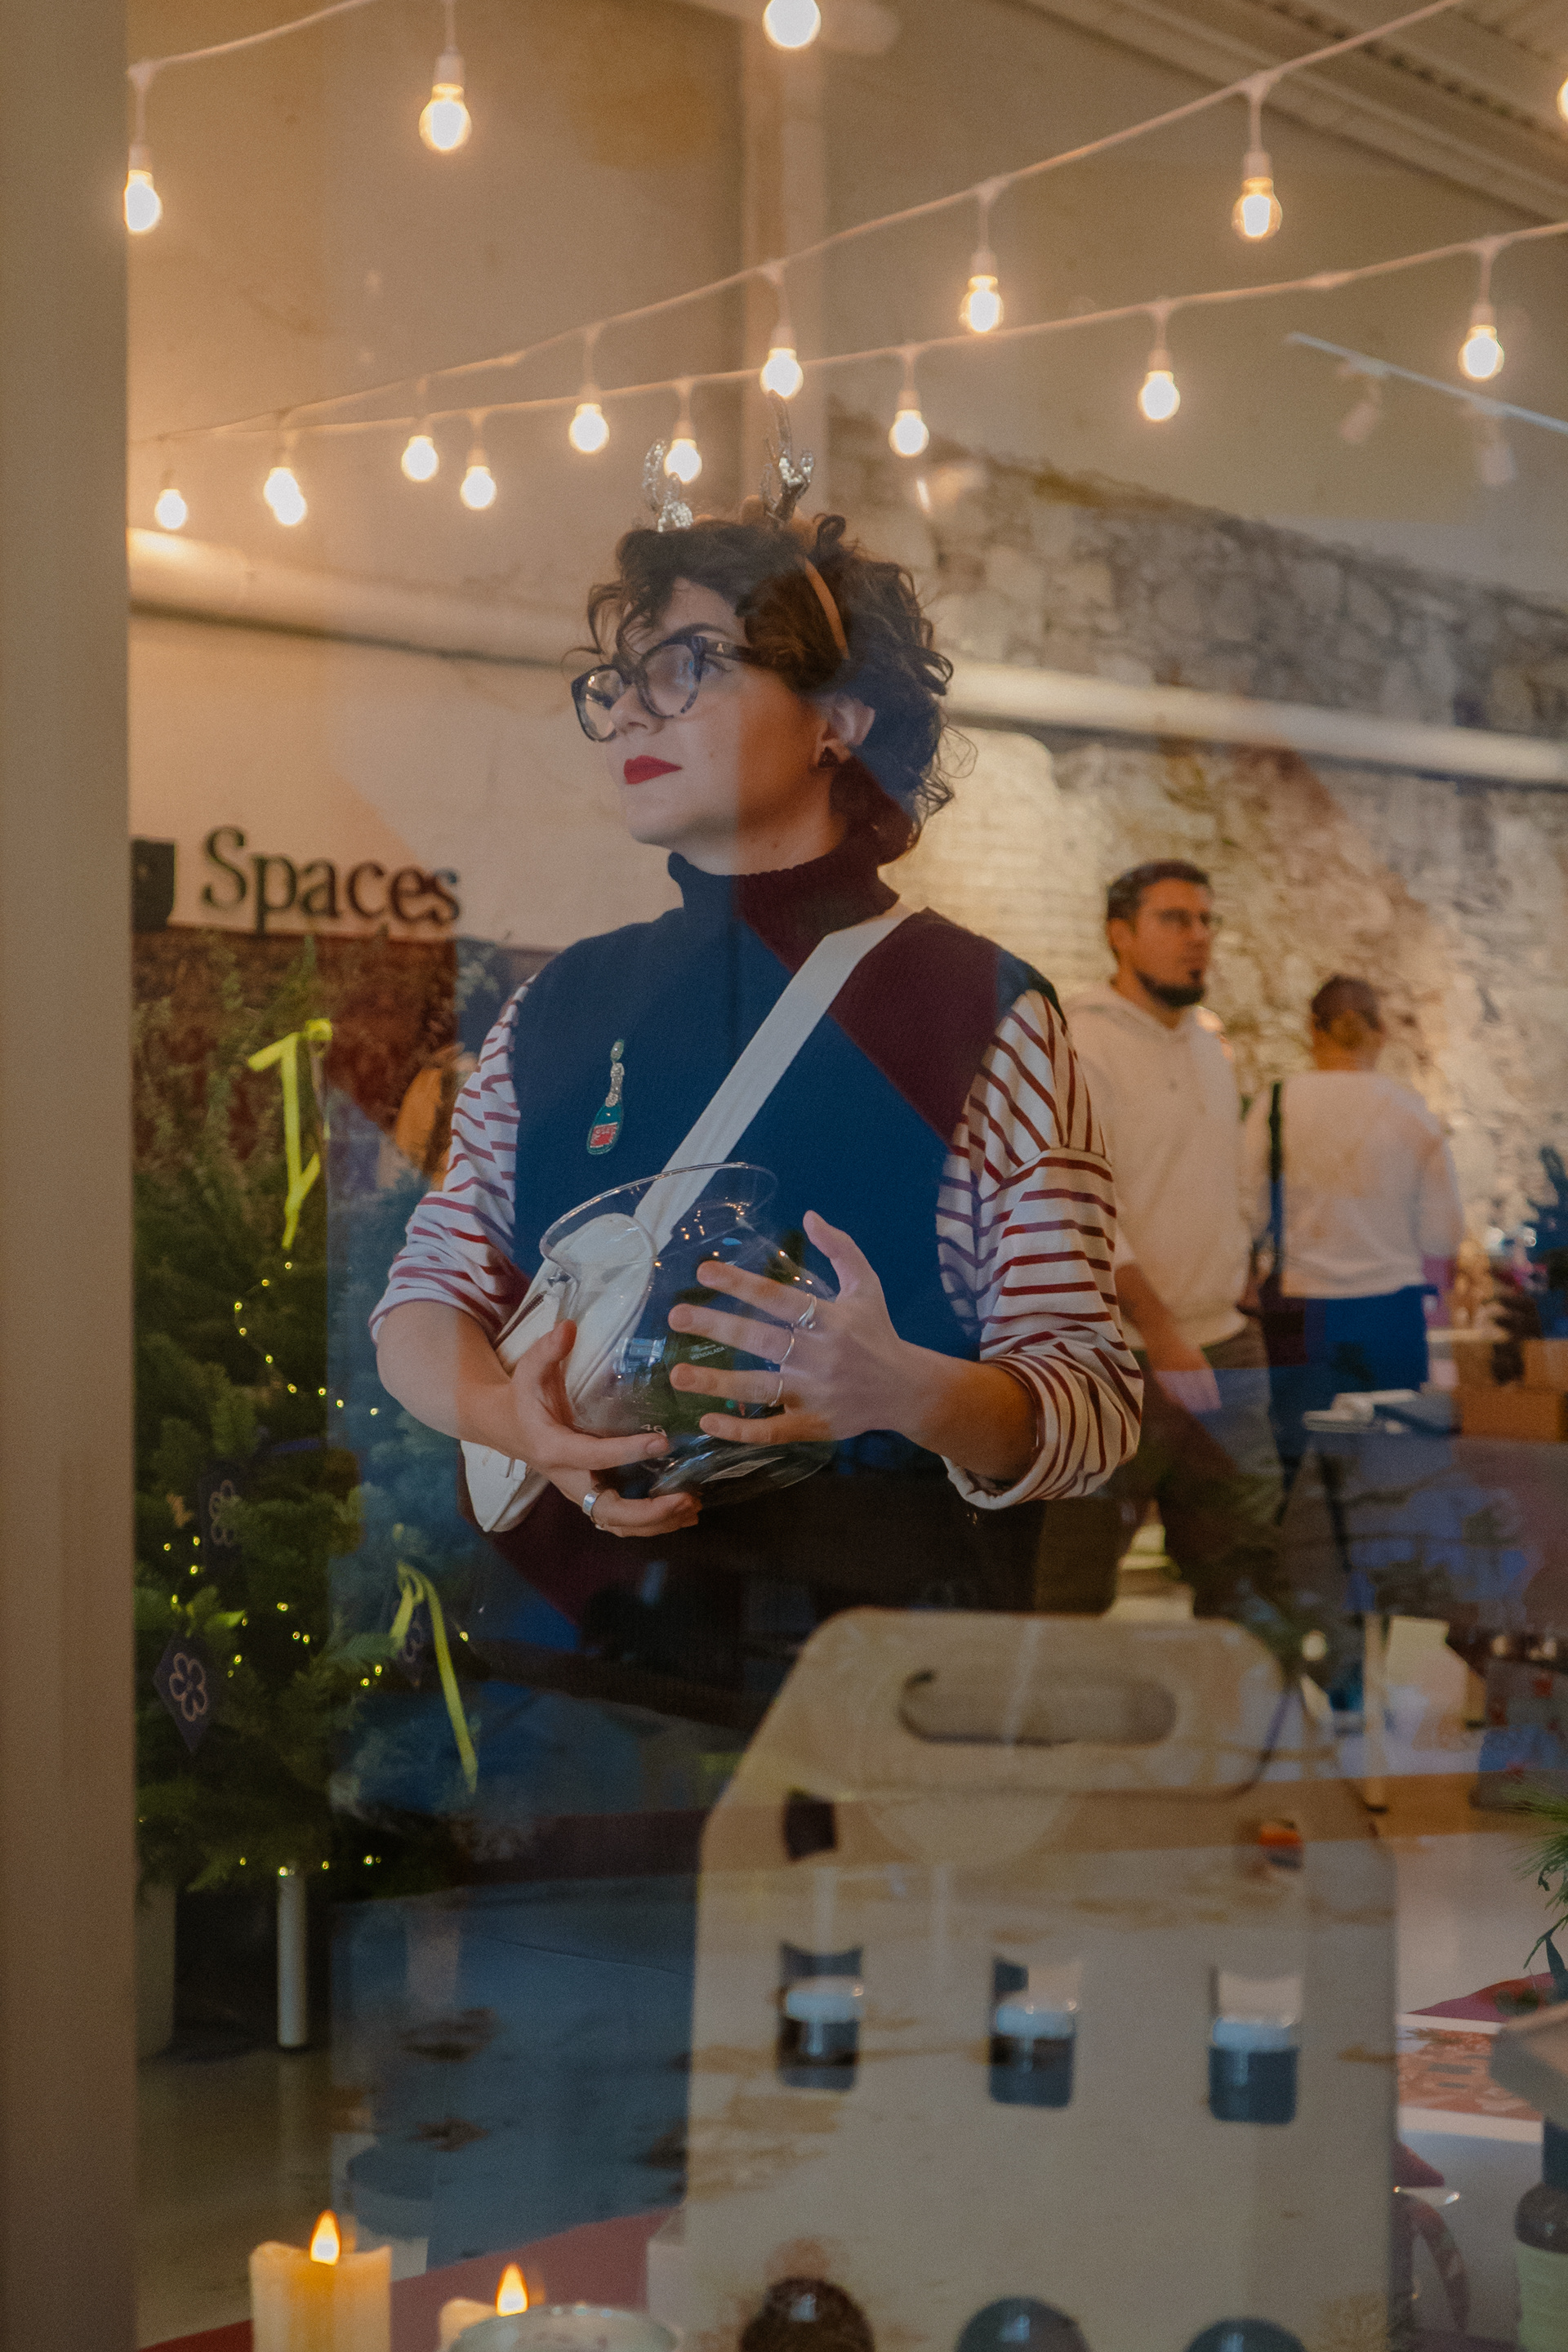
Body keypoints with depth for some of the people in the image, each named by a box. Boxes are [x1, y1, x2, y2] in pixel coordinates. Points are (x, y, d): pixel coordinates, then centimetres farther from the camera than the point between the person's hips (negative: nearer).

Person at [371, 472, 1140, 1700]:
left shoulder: (987, 1014, 2)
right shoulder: (557, 1008, 15)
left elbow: (1096, 1399, -3)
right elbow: (426, 1295, 18)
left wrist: (905, 1392, -24)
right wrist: (515, 1419, -4)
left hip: (879, 1615, -3)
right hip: (579, 1629, 4)